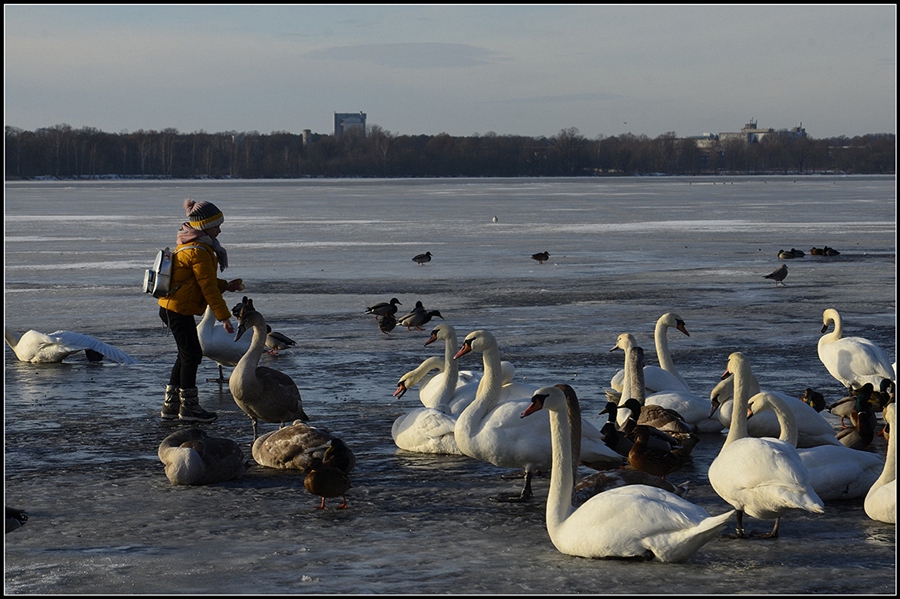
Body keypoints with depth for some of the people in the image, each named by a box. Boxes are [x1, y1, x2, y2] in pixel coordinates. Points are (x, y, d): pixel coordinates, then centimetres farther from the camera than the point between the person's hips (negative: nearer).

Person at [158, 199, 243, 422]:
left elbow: (205, 280, 21)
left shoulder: (188, 246, 14)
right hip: (179, 310, -11)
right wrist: (224, 316, -16)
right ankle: (188, 406, 3)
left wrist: (227, 286, 10)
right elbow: (208, 287, -19)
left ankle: (170, 405, 21)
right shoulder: (199, 252, -19)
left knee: (187, 355, 16)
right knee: (192, 355, -3)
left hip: (171, 309, 11)